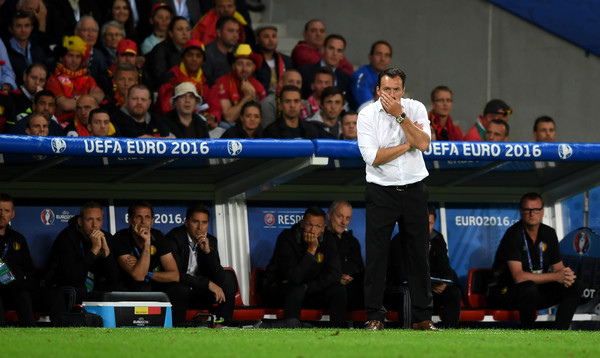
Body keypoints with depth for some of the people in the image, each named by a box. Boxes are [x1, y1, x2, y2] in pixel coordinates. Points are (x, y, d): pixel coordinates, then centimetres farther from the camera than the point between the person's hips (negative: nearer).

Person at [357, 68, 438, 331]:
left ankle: (423, 317, 10)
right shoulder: (367, 115, -6)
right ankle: (375, 317, 2)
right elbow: (373, 157, -16)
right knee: (376, 254, -3)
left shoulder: (416, 109, 0)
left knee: (419, 253, 5)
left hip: (414, 190, 2)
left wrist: (400, 115, -19)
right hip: (381, 191, -2)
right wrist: (408, 144, -12)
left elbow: (423, 144, -16)